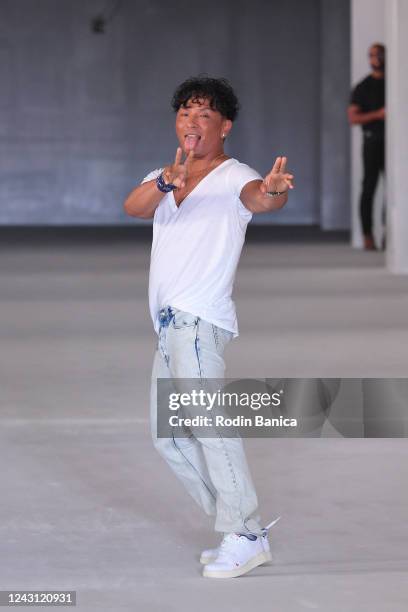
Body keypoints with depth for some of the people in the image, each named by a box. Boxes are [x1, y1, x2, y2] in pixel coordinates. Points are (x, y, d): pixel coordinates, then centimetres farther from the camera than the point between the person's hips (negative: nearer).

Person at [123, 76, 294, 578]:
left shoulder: (233, 178, -3)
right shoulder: (161, 180, 17)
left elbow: (256, 197, -26)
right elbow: (133, 207, -4)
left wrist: (272, 192, -50)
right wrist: (166, 182, -25)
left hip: (200, 319, -9)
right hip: (170, 324, 9)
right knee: (168, 436, 13)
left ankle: (244, 535, -22)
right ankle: (240, 526, 20)